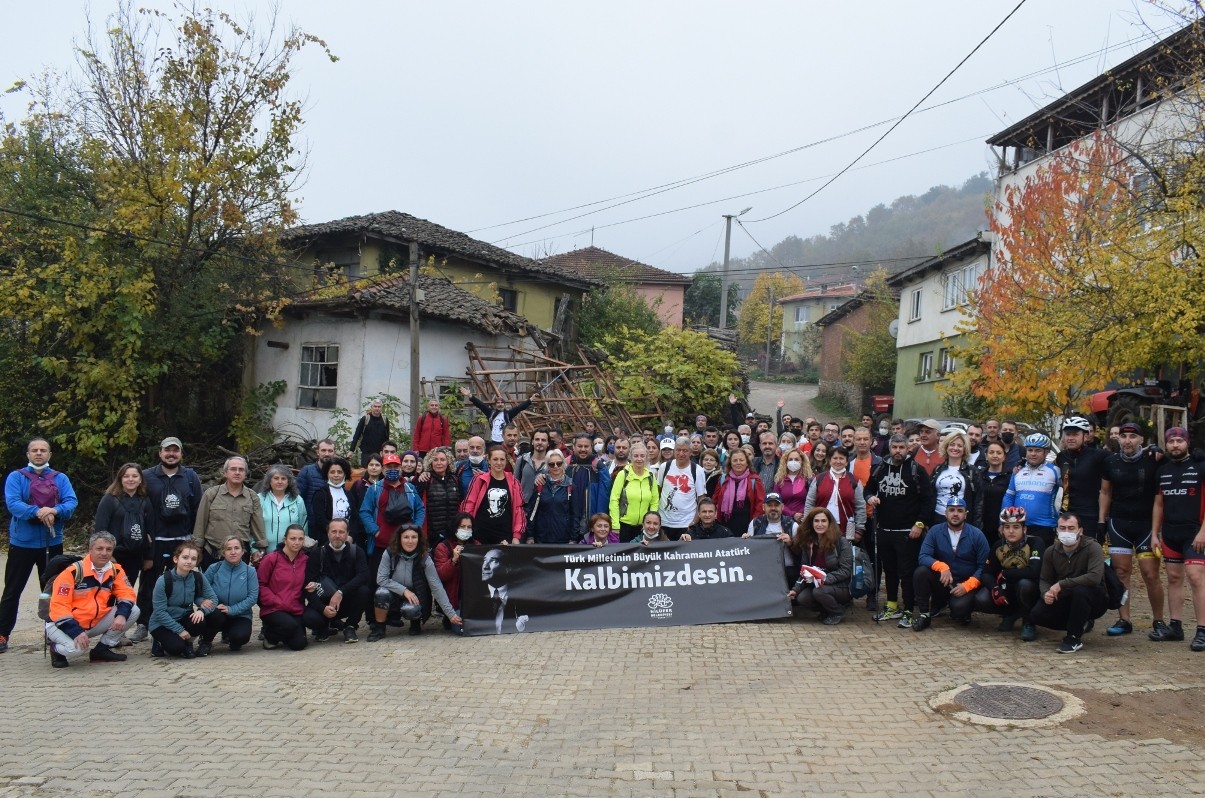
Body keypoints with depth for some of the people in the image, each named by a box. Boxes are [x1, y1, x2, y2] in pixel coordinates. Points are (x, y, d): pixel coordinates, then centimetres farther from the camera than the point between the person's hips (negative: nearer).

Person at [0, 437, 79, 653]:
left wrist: (54, 510, -28)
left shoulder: (60, 478, 5)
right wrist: (37, 511, -31)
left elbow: (72, 502, -7)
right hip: (22, 542, -2)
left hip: (52, 542, 2)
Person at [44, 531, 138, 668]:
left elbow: (126, 594, 0)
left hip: (94, 623, 6)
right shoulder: (73, 572, -20)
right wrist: (76, 632, -30)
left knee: (133, 611, -10)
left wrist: (122, 614, -23)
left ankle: (102, 650, 3)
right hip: (65, 625, -6)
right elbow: (59, 606, -22)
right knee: (75, 648, -36)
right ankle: (56, 647, 3)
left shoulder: (115, 570, -3)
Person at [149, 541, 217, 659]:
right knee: (176, 647, -29)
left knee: (200, 620, -29)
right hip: (162, 624, -4)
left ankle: (186, 644, 3)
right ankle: (159, 643, 8)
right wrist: (180, 630, -22)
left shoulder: (198, 577, -9)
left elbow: (213, 598, -6)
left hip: (183, 618, 4)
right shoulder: (164, 581, -21)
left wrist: (202, 610, -29)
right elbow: (159, 612, -19)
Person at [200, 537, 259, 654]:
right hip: (217, 613, 0)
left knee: (241, 636, -30)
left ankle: (229, 633, 11)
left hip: (240, 615, 0)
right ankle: (205, 642, -3)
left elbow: (253, 597, -11)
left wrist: (231, 609, -21)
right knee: (216, 615, -35)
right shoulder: (214, 569, -4)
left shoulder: (250, 571, -6)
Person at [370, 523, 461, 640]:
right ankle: (378, 628, -6)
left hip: (415, 597, -1)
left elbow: (437, 587, -19)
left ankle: (416, 622, 4)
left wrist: (450, 613, -23)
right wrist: (404, 590, -26)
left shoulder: (424, 559, -18)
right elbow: (381, 579, -15)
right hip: (395, 595, 1)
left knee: (410, 610, -35)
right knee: (382, 593, -32)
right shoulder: (390, 554, -14)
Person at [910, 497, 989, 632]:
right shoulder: (935, 531, -4)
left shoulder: (977, 535, -7)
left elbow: (983, 567, -8)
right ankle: (924, 614, -7)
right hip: (942, 581, 2)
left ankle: (962, 611, 9)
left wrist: (967, 586, -22)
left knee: (959, 607, -32)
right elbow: (923, 557, -13)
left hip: (965, 584, -2)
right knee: (920, 572, -27)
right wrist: (941, 566, -33)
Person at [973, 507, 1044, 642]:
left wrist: (1004, 574, -20)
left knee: (1025, 584, -39)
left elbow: (1034, 572, -33)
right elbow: (987, 573, -3)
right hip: (1006, 590, 4)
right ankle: (1012, 614, 9)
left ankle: (1028, 622, -11)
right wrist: (994, 588, -26)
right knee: (980, 600, -23)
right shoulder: (998, 547, -3)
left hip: (1029, 589, -4)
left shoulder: (1035, 542, -19)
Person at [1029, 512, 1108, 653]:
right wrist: (1046, 594, -21)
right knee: (1036, 615, -18)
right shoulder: (1051, 552, -3)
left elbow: (1095, 577, -34)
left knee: (1080, 590, -39)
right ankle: (1081, 624, 8)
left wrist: (1061, 584, -31)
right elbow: (1044, 580, 3)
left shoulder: (1092, 547, -19)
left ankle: (1074, 638, -21)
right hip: (1066, 601, 5)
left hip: (1094, 602, -5)